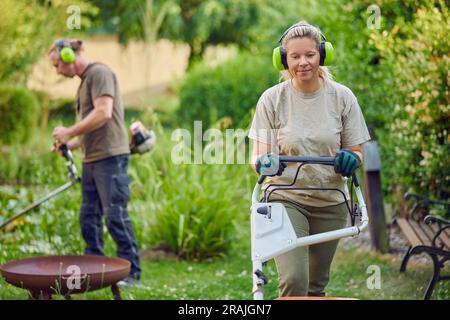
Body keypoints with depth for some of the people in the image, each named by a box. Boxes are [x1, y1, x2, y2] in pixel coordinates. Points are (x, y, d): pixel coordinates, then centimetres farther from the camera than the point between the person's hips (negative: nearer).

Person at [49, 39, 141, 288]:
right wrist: (71, 144, 10)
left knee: (115, 215, -9)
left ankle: (132, 272, -2)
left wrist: (69, 132, -13)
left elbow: (103, 113, -20)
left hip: (110, 157, -9)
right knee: (89, 217, 10)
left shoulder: (99, 73, -8)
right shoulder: (84, 81, 21)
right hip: (91, 159, 10)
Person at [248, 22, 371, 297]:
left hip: (330, 204, 2)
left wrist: (350, 159, -21)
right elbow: (258, 156, -4)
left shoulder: (342, 97, -2)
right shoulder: (272, 99, -5)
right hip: (286, 200, -2)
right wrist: (263, 163, -28)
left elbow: (357, 153, 3)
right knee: (294, 280, -20)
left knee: (317, 285, 13)